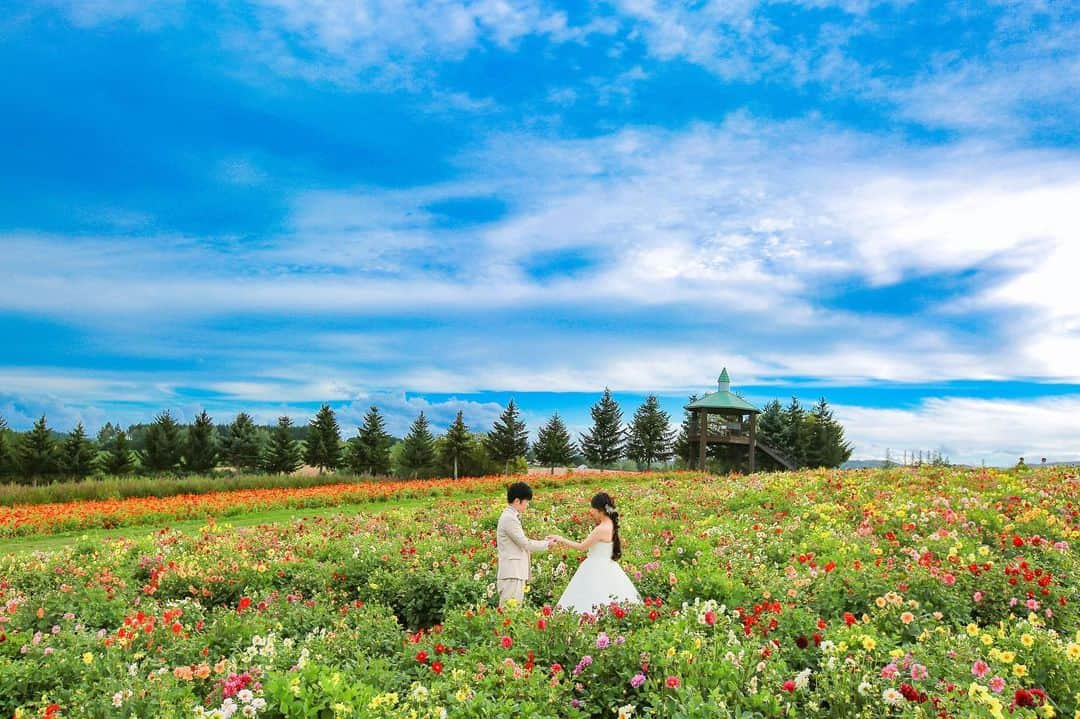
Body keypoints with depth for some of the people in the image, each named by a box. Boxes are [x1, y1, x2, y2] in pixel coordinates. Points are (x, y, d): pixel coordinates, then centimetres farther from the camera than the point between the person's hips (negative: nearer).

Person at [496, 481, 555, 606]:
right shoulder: (509, 518, -15)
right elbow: (525, 543, -15)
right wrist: (547, 544, -4)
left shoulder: (512, 517, 16)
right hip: (511, 573, -10)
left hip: (517, 572, 10)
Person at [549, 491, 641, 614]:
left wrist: (562, 540, -5)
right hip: (607, 569, 9)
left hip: (598, 571, -9)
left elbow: (582, 547, -14)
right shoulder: (610, 525, 5)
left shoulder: (602, 529, -22)